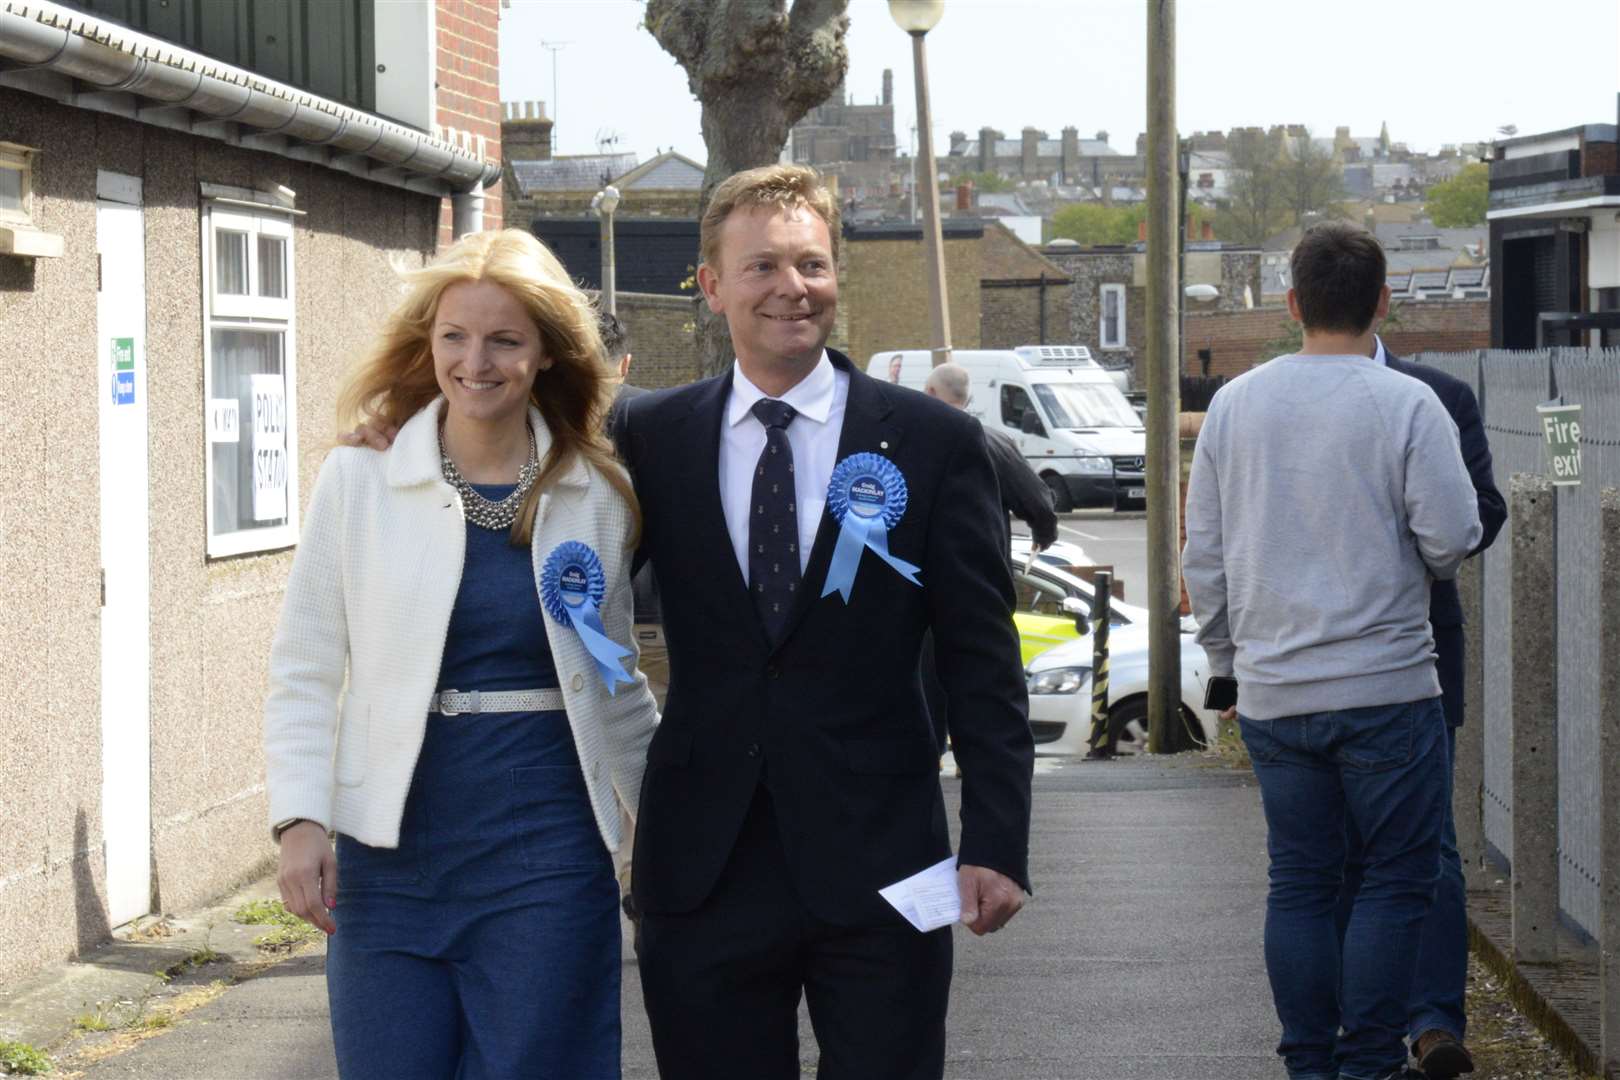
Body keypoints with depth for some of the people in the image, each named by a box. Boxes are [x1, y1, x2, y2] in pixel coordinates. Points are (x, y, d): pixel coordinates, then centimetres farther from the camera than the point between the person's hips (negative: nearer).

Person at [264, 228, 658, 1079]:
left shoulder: (596, 497, 4)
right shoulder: (359, 481, 0)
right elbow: (304, 670, 1)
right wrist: (301, 821, -8)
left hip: (547, 859, 1)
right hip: (392, 861, 0)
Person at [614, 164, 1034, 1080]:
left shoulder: (934, 442, 0)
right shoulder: (651, 438, 6)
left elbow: (984, 663, 0)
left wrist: (996, 842, -7)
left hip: (877, 866, -2)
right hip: (703, 864, 2)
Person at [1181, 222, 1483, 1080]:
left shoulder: (1234, 404, 5)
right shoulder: (1407, 405, -9)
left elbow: (1203, 552, 10)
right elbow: (1453, 537, -11)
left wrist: (1228, 656, 21)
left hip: (1271, 690, 4)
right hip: (1385, 686, -4)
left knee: (1299, 880, 11)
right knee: (1396, 879, 4)